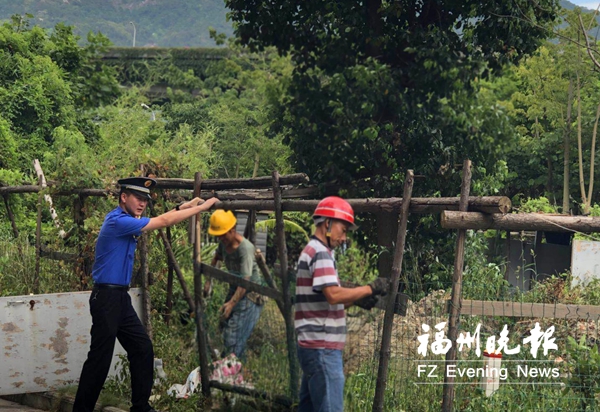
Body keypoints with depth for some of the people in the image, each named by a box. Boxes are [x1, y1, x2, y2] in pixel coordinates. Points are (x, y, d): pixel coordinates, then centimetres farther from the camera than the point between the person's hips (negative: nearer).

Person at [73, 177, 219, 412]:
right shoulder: (117, 221, -17)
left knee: (143, 349, 10)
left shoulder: (127, 222, 12)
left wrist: (183, 207, -1)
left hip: (121, 298, 10)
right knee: (100, 358, -7)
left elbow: (161, 220, 15)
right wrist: (201, 208, -11)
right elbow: (163, 222, -16)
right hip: (106, 298, -10)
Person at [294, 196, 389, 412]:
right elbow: (333, 295, -25)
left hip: (315, 347, 10)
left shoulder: (312, 251, 20)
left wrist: (357, 299, 9)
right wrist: (370, 288, -15)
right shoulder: (320, 252, -12)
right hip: (323, 348, -10)